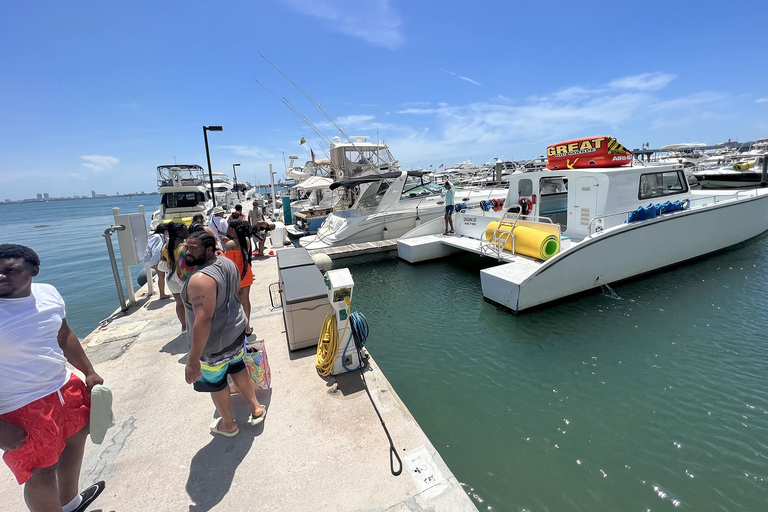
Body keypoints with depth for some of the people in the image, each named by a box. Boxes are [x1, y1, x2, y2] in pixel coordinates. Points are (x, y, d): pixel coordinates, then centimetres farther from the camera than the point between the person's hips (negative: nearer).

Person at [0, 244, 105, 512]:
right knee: (41, 472, 8)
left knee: (76, 435, 25)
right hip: (22, 408, -7)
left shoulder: (48, 293, -3)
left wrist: (89, 372, 13)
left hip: (64, 386, 7)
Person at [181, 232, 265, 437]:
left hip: (214, 342, -8)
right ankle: (256, 408, 41)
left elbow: (202, 320, -33)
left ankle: (228, 425, 37)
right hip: (235, 328, 8)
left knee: (215, 382, 16)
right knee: (237, 367, 26)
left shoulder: (201, 279, -30)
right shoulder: (228, 263, -3)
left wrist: (193, 360, -28)